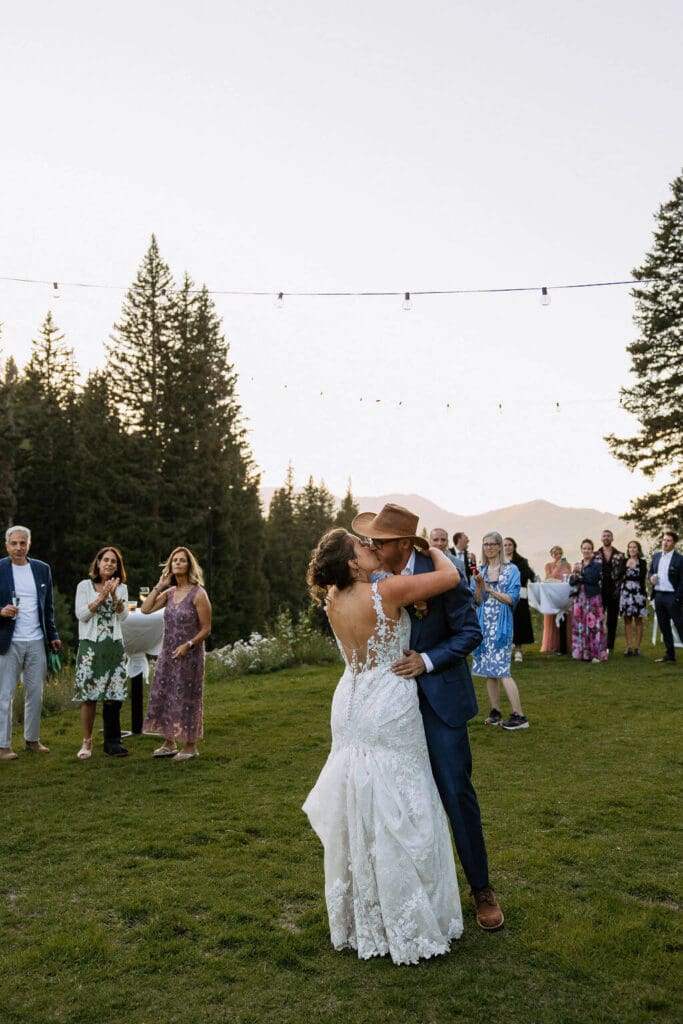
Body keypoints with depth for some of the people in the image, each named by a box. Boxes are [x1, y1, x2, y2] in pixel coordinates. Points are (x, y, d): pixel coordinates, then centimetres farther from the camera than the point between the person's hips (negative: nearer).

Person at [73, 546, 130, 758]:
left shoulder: (121, 588, 11)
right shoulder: (85, 586, 4)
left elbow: (123, 615, 0)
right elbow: (81, 614, -5)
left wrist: (114, 595, -13)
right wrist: (101, 596, -12)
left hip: (114, 646, 2)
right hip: (90, 645, -2)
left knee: (113, 696, -1)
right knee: (89, 696, -2)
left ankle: (112, 742, 7)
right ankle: (87, 742, 10)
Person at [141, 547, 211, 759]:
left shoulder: (198, 593, -11)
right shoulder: (169, 593, 7)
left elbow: (206, 629, -11)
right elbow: (145, 609, -1)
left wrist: (188, 645, -22)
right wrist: (159, 586, -3)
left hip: (189, 655, -6)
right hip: (167, 654, 7)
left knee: (186, 699, 1)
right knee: (163, 696, 10)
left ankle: (190, 746, 14)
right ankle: (169, 744, 23)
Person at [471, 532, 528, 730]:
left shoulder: (511, 570, 0)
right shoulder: (479, 571, 9)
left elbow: (512, 599, -7)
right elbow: (477, 601, 4)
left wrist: (489, 589, -13)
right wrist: (478, 585, -14)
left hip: (501, 625, -4)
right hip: (484, 625, 4)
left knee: (501, 669, -9)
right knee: (488, 669, 7)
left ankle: (519, 715, -4)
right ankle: (495, 712, 16)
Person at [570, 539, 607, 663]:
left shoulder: (597, 564, 0)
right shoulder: (577, 565, 16)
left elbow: (593, 579, -14)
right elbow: (571, 582, 9)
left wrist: (580, 574, -5)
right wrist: (575, 576, -11)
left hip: (593, 598, -5)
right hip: (580, 598, 5)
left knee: (593, 625, -7)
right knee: (579, 625, 4)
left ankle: (596, 653, -4)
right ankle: (583, 653, 11)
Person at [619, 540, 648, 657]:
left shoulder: (642, 562, 4)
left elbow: (642, 576, -11)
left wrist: (627, 576, -10)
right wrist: (627, 565, -13)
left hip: (638, 593, -2)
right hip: (625, 593, 2)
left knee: (638, 621, 2)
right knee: (627, 620, 3)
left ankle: (637, 648, 6)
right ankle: (629, 647, 7)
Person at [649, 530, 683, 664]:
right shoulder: (656, 556, 10)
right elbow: (651, 571, 21)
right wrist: (651, 578, -2)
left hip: (672, 597, -6)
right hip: (658, 596, 7)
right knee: (664, 628, 12)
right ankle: (670, 654, 22)